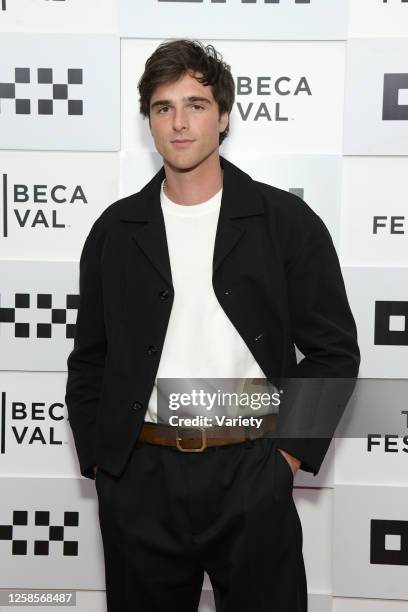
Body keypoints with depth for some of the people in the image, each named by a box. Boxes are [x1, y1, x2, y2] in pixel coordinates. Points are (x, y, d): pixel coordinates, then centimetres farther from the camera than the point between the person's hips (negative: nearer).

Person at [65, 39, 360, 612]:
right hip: (138, 481, 2)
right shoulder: (115, 229, 4)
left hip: (252, 477, -1)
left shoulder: (287, 220, -2)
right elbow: (89, 360, 9)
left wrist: (292, 452, -4)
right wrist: (98, 460, 3)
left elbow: (334, 349, 0)